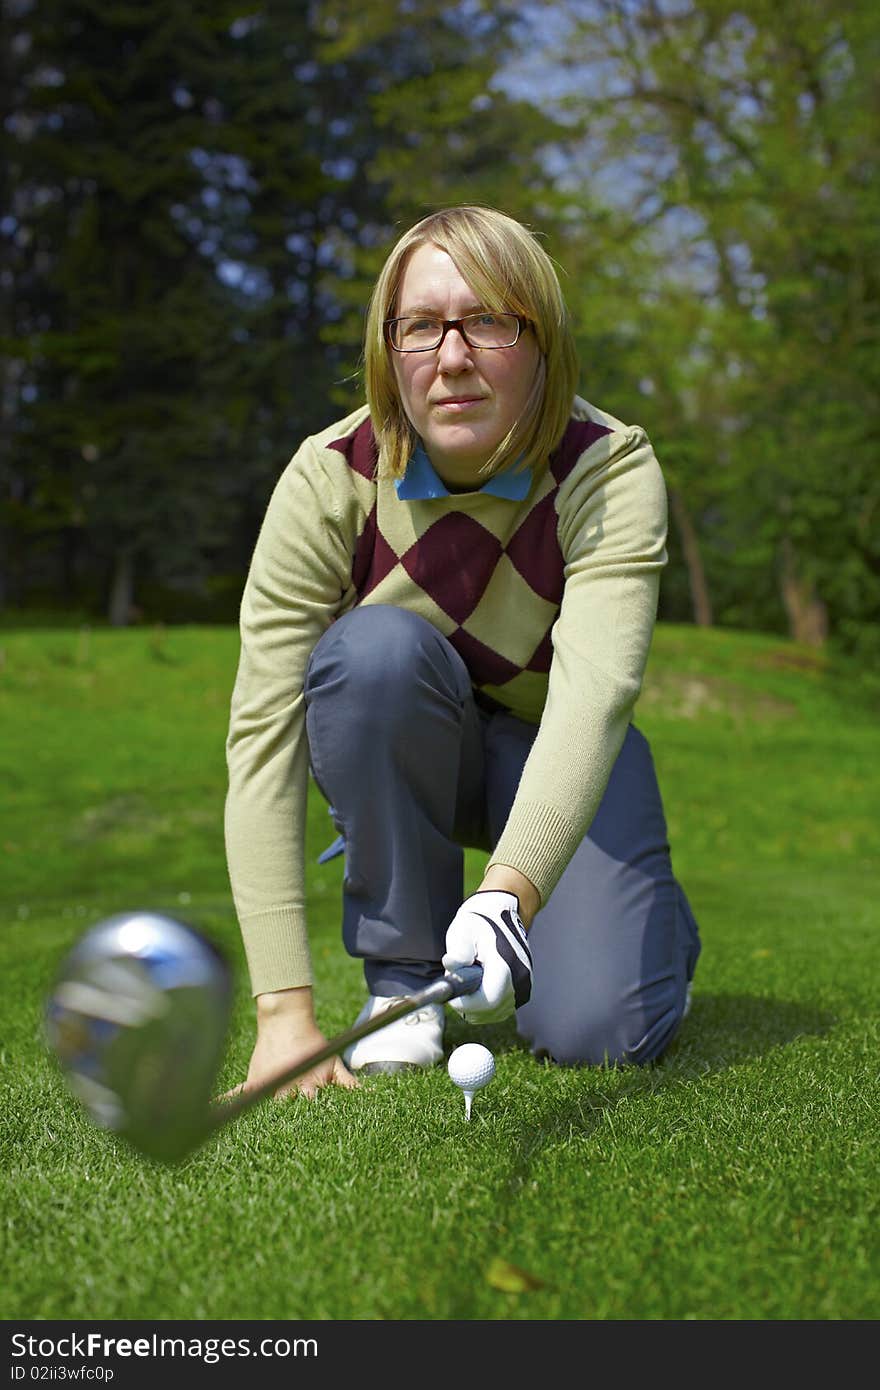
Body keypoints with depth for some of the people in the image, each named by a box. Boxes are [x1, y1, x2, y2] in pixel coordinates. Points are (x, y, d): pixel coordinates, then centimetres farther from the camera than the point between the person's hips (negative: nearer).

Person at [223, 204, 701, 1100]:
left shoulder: (612, 471, -26)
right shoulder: (329, 479, -24)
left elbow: (596, 690, -41)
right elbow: (263, 731, -29)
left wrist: (508, 890, -59)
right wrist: (285, 1007, -37)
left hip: (553, 754, -1)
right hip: (397, 752, 1)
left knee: (598, 1030, -23)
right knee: (375, 649, -34)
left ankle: (656, 922, 15)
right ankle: (404, 975, -15)